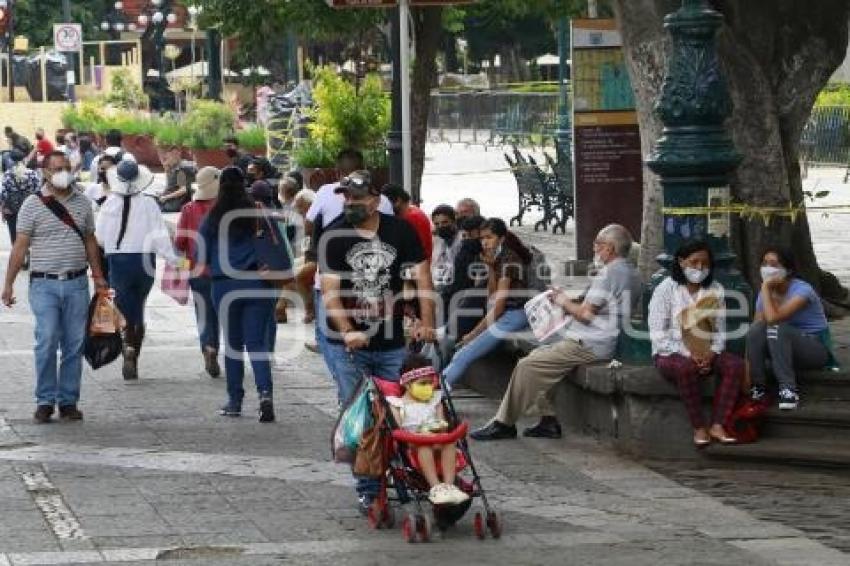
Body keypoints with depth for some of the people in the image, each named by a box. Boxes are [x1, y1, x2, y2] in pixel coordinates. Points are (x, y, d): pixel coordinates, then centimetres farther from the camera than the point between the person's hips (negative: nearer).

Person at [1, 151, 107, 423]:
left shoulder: (83, 204, 11)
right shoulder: (33, 204, 0)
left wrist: (98, 277, 16)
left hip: (76, 283, 3)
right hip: (44, 284, -3)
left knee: (74, 345, 3)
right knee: (47, 342, -10)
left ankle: (68, 401, 10)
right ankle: (45, 401, -2)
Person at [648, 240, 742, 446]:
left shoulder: (715, 290, 10)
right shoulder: (666, 290, -4)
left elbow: (720, 330, 8)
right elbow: (658, 334, -9)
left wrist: (712, 354, -13)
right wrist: (687, 355, -19)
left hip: (707, 354, 4)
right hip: (671, 354, -4)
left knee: (735, 365, -24)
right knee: (686, 368, -38)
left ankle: (717, 426, -28)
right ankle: (699, 428, -29)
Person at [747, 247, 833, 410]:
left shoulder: (802, 290, -20)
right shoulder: (768, 292, 1)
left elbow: (773, 318, -35)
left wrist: (765, 288, -23)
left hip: (817, 349, -6)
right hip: (785, 348, 6)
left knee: (777, 328, -33)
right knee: (757, 329, -23)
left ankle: (789, 390, -29)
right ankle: (758, 388, -15)